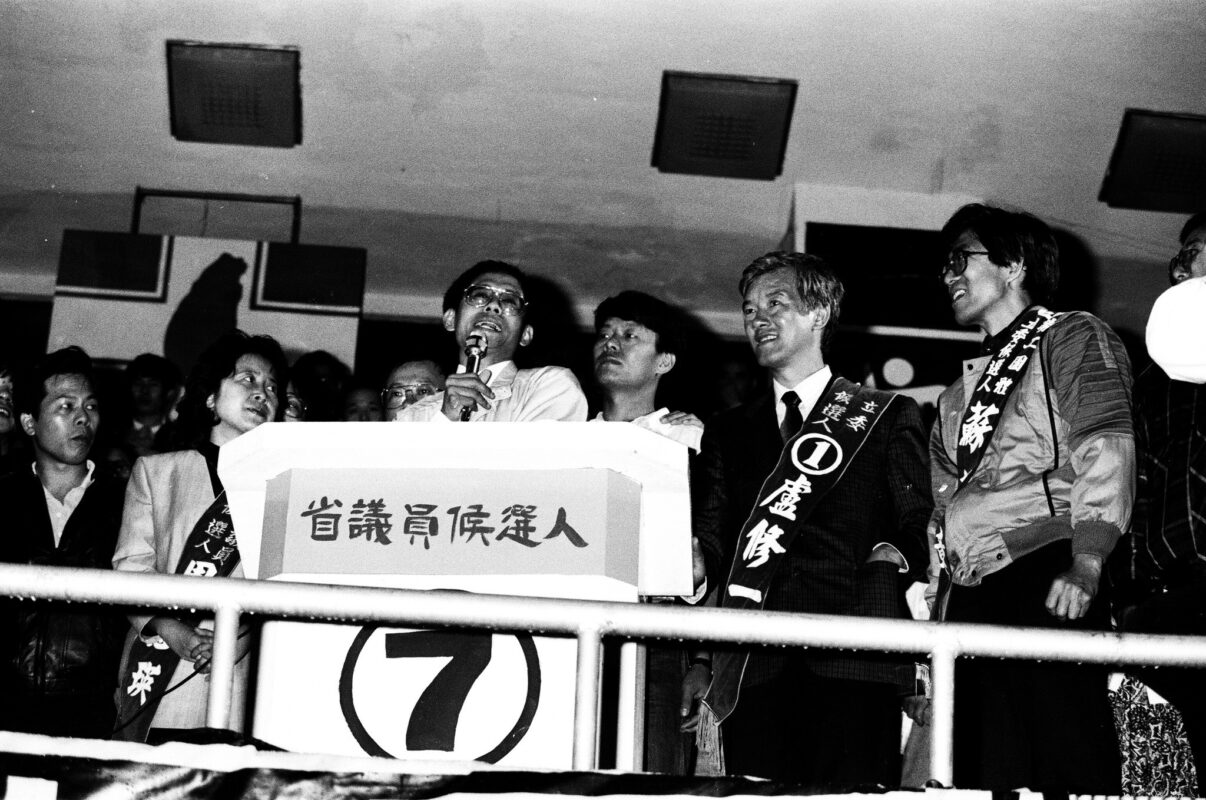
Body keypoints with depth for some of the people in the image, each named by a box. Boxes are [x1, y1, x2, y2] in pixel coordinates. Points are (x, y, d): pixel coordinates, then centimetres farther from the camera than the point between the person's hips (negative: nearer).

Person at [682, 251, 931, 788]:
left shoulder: (888, 417, 14)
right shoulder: (726, 431, 22)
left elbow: (920, 526, 13)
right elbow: (708, 549, 14)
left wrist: (894, 554, -7)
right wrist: (699, 660, 5)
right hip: (753, 667, 2)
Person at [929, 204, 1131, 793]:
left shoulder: (1071, 337, 7)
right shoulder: (960, 390, 27)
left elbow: (1107, 452, -6)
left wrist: (1085, 568, -19)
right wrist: (937, 611, 17)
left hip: (1046, 576, -6)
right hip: (969, 597, 6)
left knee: (1070, 766, -14)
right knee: (983, 772, -1)